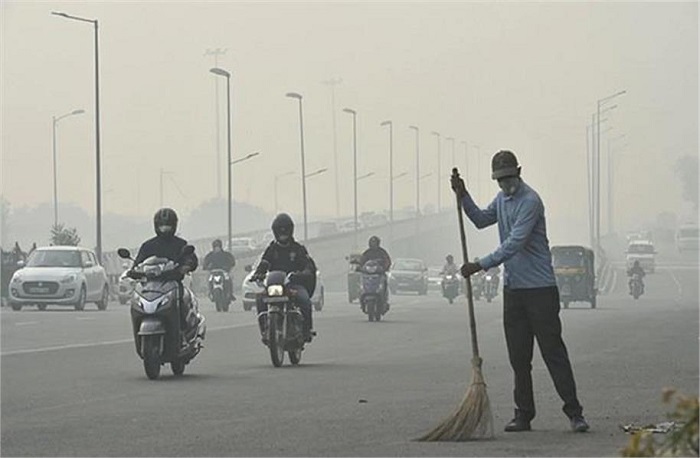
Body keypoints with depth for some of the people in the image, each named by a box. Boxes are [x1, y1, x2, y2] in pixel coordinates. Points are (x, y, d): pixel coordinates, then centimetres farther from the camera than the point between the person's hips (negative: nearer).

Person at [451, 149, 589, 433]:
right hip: (513, 289, 8)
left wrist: (480, 266, -25)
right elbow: (482, 220, 27)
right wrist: (463, 197, 12)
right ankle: (523, 415, 12)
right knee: (518, 356, 7)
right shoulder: (502, 199, 13)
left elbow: (514, 244, -23)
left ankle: (574, 412, -5)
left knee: (553, 351, -7)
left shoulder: (530, 201, -15)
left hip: (540, 289, -8)